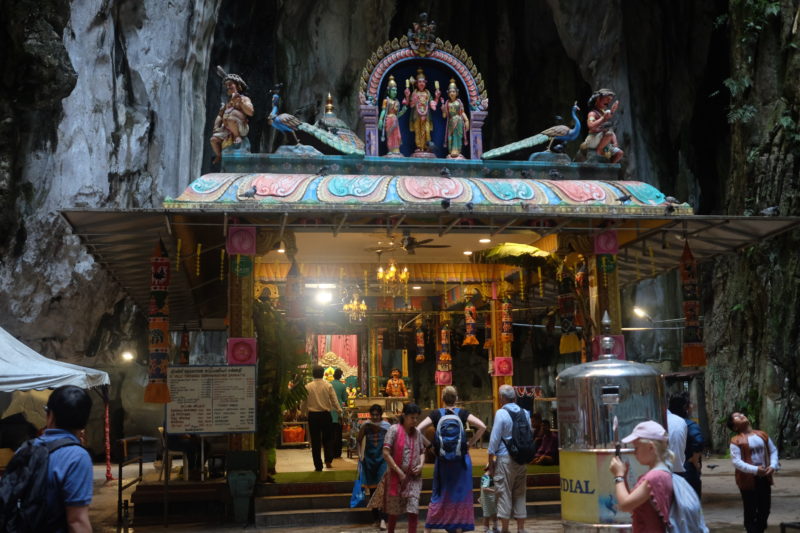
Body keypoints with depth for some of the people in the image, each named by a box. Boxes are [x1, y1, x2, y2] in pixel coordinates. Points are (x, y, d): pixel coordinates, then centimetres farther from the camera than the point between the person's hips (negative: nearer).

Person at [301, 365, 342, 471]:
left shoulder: (308, 387, -3)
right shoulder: (328, 386, -4)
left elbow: (304, 402, 1)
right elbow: (334, 400, -2)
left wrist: (304, 413, 18)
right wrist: (339, 410, 12)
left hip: (312, 415, 0)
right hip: (325, 414, 0)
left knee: (315, 441, 5)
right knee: (327, 438, 15)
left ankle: (318, 466, 5)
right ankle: (328, 460, 1)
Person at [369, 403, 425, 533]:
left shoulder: (417, 433, 6)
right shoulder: (394, 430, -10)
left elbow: (422, 452, 17)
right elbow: (386, 453, -14)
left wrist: (421, 465, -4)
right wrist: (399, 472, -14)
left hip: (414, 477, 3)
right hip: (396, 476, -3)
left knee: (413, 509, -8)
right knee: (394, 510, 11)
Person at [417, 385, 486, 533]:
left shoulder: (436, 414, -1)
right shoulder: (462, 413, -2)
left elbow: (418, 430, -9)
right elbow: (482, 427, -11)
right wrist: (470, 443, -2)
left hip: (442, 459, 1)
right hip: (461, 460, -1)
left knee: (439, 494, 10)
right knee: (460, 494, 7)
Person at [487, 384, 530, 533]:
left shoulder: (501, 413, -9)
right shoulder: (525, 413, 6)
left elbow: (494, 439, -8)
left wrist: (491, 462, -1)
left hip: (505, 458, -5)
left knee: (504, 493, 1)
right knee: (520, 493, 12)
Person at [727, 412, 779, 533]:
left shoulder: (762, 435, 6)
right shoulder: (736, 440, -11)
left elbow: (773, 451, 10)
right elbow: (736, 461, -17)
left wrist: (773, 466, -8)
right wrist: (755, 470, -26)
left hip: (764, 478, 5)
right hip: (748, 479, -5)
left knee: (764, 509, 13)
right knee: (750, 510, 2)